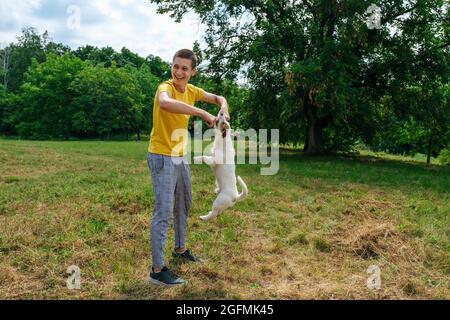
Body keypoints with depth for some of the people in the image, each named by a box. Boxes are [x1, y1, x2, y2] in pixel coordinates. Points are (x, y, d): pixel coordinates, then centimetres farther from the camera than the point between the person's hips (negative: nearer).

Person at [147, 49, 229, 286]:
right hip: (162, 158, -8)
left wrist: (223, 109, -6)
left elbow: (218, 98, 18)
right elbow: (165, 103, -45)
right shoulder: (166, 87, -19)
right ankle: (157, 270, 2)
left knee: (184, 206, 20)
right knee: (163, 213, -7)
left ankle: (180, 249, 39)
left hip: (181, 157, 8)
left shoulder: (191, 90, 4)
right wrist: (202, 113, -39)